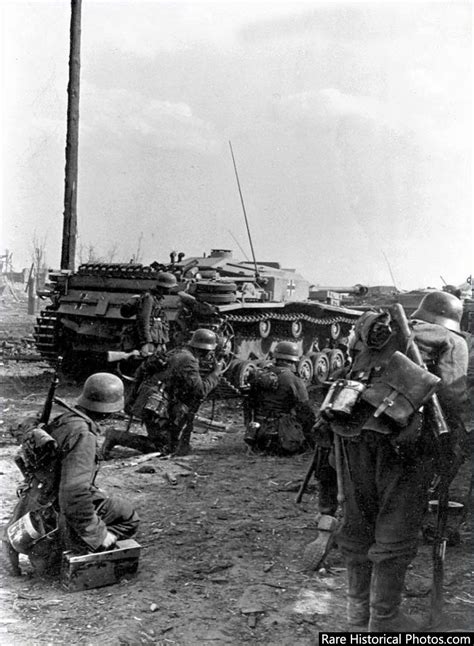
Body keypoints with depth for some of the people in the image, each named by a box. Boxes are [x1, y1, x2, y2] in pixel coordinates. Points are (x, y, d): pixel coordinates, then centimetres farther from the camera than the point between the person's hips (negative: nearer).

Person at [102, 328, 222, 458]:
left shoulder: (179, 353, 14)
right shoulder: (188, 361, -15)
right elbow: (200, 391, -18)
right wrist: (215, 374, -3)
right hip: (154, 407, -10)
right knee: (164, 447, -4)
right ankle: (117, 437, -8)